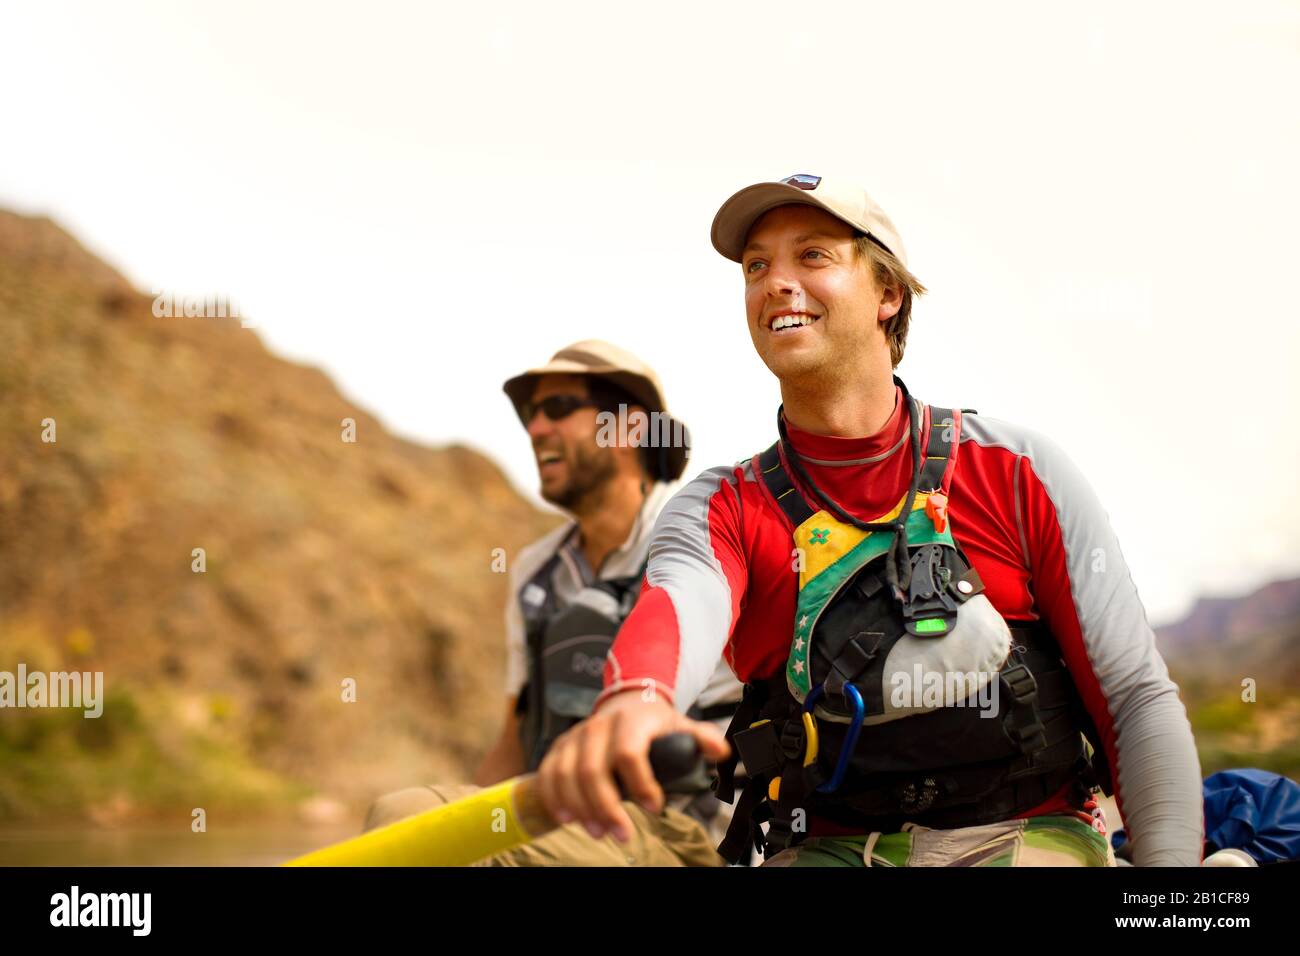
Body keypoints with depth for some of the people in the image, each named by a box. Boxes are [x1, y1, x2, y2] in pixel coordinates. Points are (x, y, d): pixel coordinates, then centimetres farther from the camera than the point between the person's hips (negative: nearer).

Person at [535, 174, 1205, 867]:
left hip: (1026, 834, -3)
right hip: (830, 844, 3)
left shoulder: (1016, 469, 2)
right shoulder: (719, 510, 4)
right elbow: (678, 606, -21)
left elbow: (1139, 697, 1)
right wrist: (633, 700, -45)